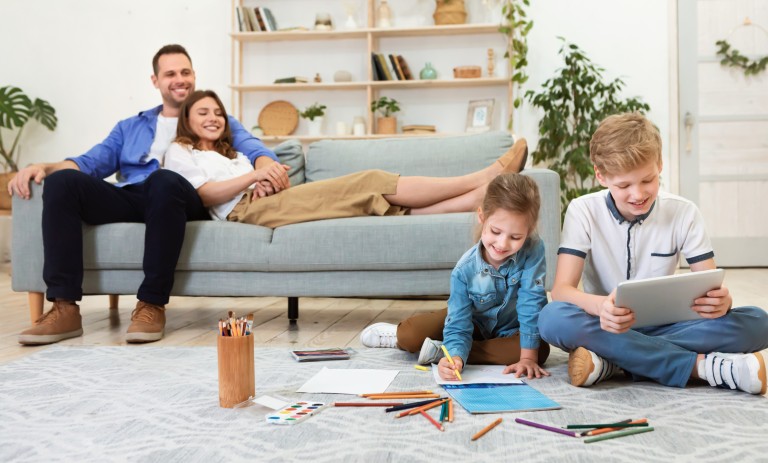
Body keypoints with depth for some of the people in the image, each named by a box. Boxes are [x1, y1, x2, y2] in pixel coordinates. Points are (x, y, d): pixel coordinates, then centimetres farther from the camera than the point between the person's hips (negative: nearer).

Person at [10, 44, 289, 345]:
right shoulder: (130, 128, 33)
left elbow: (253, 149, 7)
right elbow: (90, 162, 21)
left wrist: (266, 169, -19)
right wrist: (43, 167, -1)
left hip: (187, 201, -3)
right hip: (130, 199, 3)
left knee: (164, 180, -39)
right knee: (62, 181, -24)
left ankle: (152, 305, -32)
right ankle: (64, 308, -28)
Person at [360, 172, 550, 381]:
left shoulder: (533, 250, -30)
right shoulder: (464, 270, -29)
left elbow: (532, 303, -29)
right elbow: (458, 326, -29)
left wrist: (528, 357, -32)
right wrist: (456, 356, -51)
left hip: (509, 331, 1)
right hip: (472, 323, -1)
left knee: (541, 350, -33)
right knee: (410, 333, -24)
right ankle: (398, 336, 17)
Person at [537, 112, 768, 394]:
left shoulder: (683, 213, -3)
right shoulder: (583, 211, -8)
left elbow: (711, 284, -5)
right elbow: (562, 289, -17)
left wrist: (721, 300, -31)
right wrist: (601, 306, -41)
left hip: (662, 328, 2)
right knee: (552, 318, -34)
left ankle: (612, 362, -27)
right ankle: (701, 365, -29)